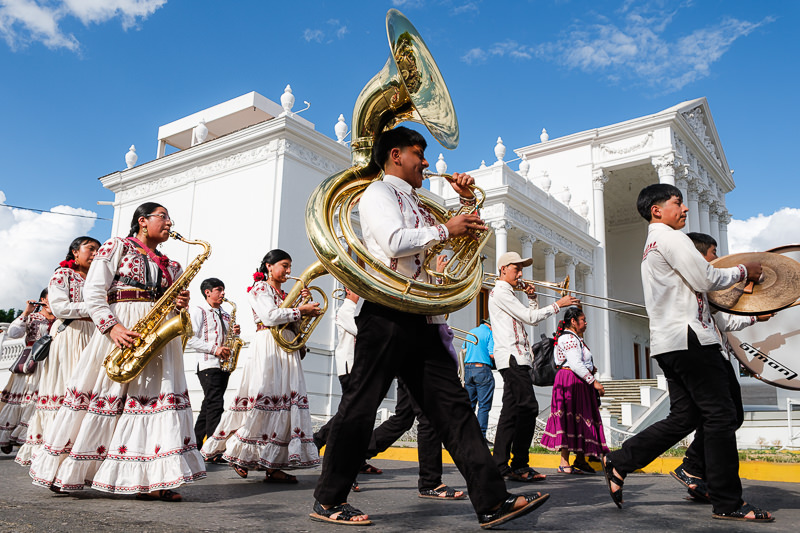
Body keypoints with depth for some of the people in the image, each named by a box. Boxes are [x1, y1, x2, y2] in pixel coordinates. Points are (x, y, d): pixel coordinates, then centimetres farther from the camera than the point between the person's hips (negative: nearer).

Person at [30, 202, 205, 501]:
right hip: (119, 329, -4)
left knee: (157, 395, -7)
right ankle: (62, 474, 12)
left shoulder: (171, 266, 23)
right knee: (102, 395, -4)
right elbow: (93, 291, -2)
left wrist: (181, 305, -1)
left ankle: (150, 481, -8)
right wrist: (112, 326, -16)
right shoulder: (116, 247, 8)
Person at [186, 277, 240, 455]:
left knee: (209, 406, 11)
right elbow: (191, 340, -11)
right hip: (208, 365, -8)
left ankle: (196, 445, 20)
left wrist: (234, 333, 6)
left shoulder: (225, 315, 21)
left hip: (224, 365, 8)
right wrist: (214, 349, -18)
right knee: (216, 405, -16)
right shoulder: (198, 311, -1)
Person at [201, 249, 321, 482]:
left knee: (285, 401, 0)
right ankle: (240, 455, 4)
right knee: (263, 399, -11)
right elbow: (270, 316, -15)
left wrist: (302, 303, 6)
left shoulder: (283, 294, 24)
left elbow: (293, 323, 19)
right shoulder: (260, 287, 1)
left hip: (287, 348, 8)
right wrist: (300, 310, -11)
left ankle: (273, 465, 0)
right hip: (267, 347, -8)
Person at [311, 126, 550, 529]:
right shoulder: (378, 193, 1)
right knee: (360, 405, -2)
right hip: (387, 316, -8)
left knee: (452, 406, 1)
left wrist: (466, 201, 20)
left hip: (423, 321, 8)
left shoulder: (415, 204, 27)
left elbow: (466, 234, 36)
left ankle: (492, 502, 2)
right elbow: (394, 241, -19)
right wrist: (444, 229, -9)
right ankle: (328, 500, 11)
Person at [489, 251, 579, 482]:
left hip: (516, 358, 11)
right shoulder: (500, 292, -6)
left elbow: (531, 315, 28)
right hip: (511, 358, -11)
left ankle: (501, 466, 8)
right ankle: (519, 466, -8)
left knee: (511, 412, 7)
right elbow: (530, 318, -11)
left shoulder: (508, 294, 26)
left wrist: (532, 297, 12)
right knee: (528, 409, -13)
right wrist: (558, 304, -7)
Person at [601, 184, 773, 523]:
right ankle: (728, 503, 3)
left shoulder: (652, 246, 25)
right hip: (689, 339, -10)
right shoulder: (670, 238, -7)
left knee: (684, 416, 9)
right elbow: (706, 280, -13)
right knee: (720, 415, -4)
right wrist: (743, 271, 5)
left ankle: (619, 462, 9)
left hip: (668, 342, 10)